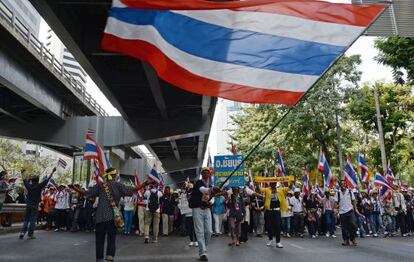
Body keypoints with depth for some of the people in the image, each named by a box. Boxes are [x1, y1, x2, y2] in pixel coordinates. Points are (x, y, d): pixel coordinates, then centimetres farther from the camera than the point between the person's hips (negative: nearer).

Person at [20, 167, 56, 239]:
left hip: (28, 205, 4)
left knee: (26, 219, 15)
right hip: (35, 206, -4)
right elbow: (47, 179, -7)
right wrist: (52, 171, -1)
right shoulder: (39, 186, -8)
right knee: (33, 220, 1)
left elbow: (24, 180, 18)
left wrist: (23, 173, 33)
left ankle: (23, 232, 2)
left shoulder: (29, 186, 1)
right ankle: (30, 235, 3)